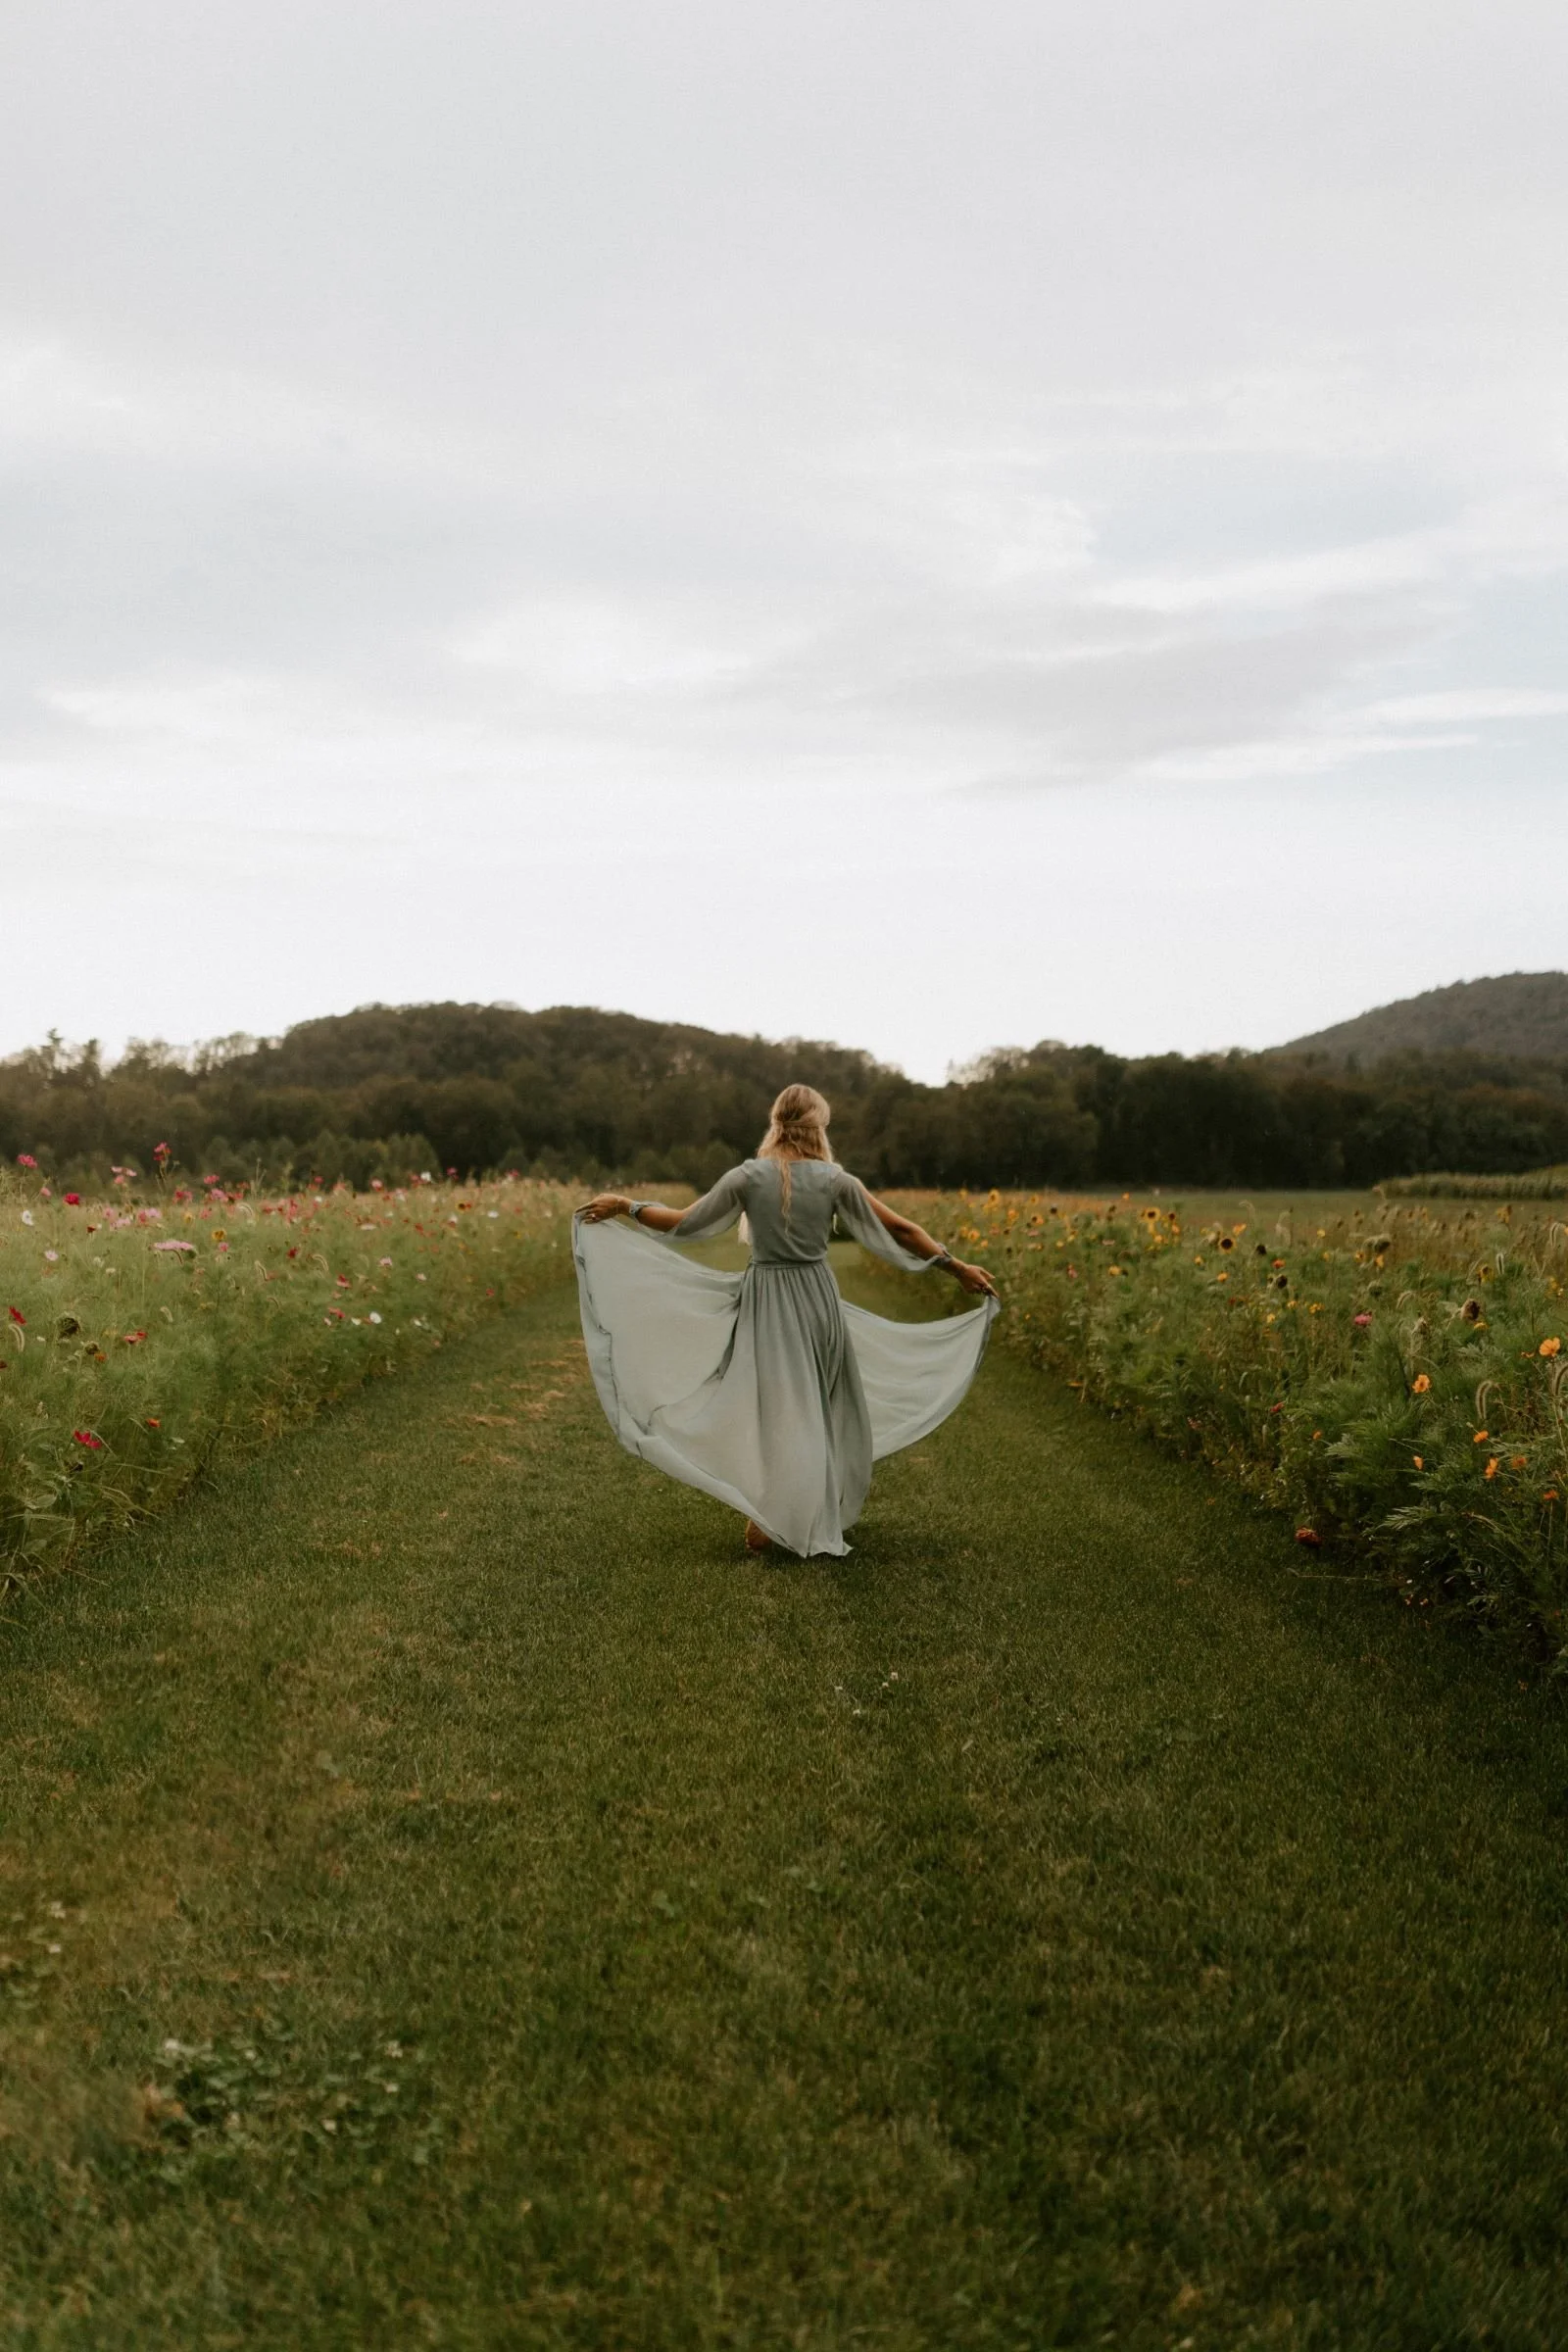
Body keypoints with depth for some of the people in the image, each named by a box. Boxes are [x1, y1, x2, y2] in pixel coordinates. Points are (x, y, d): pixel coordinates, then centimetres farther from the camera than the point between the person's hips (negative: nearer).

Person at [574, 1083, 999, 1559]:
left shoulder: (747, 1177, -7)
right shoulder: (834, 1180, -6)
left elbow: (683, 1223, 0)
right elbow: (900, 1229, -3)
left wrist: (624, 1206, 14)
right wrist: (958, 1267, 6)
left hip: (765, 1301, -1)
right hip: (817, 1298, 1)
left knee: (772, 1409, 7)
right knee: (821, 1407, 16)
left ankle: (765, 1518, 1)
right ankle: (822, 1514, 25)